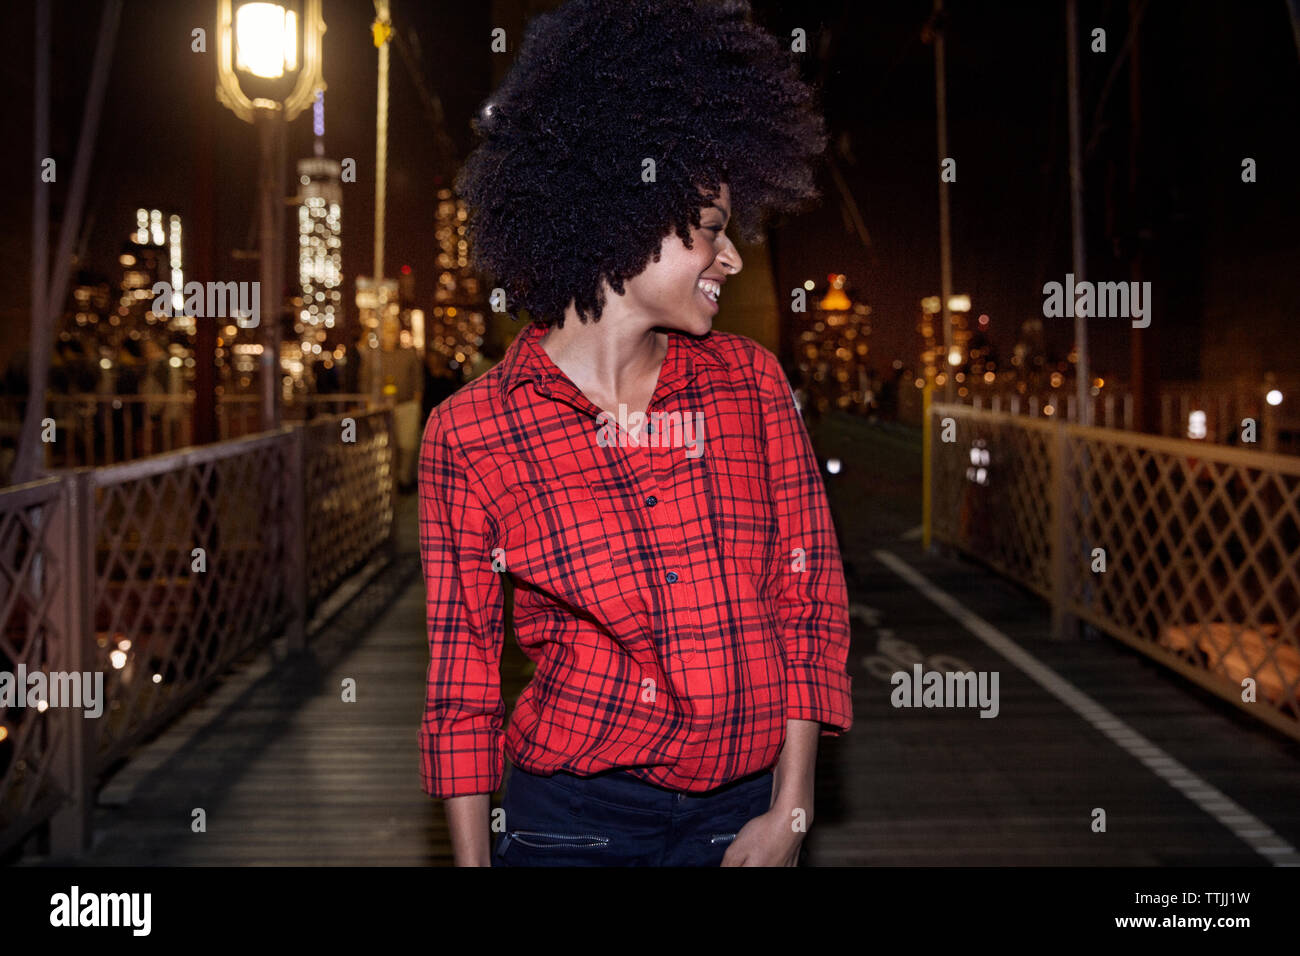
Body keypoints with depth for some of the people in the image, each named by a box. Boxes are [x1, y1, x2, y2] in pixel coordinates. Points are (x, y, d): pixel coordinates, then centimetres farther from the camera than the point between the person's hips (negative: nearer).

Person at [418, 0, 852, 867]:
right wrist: (472, 855, -3)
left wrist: (791, 810, -4)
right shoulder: (470, 434, -6)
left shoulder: (750, 382, 0)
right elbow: (463, 669, -1)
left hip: (745, 816, 2)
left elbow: (810, 598, 1)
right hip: (574, 817, -2)